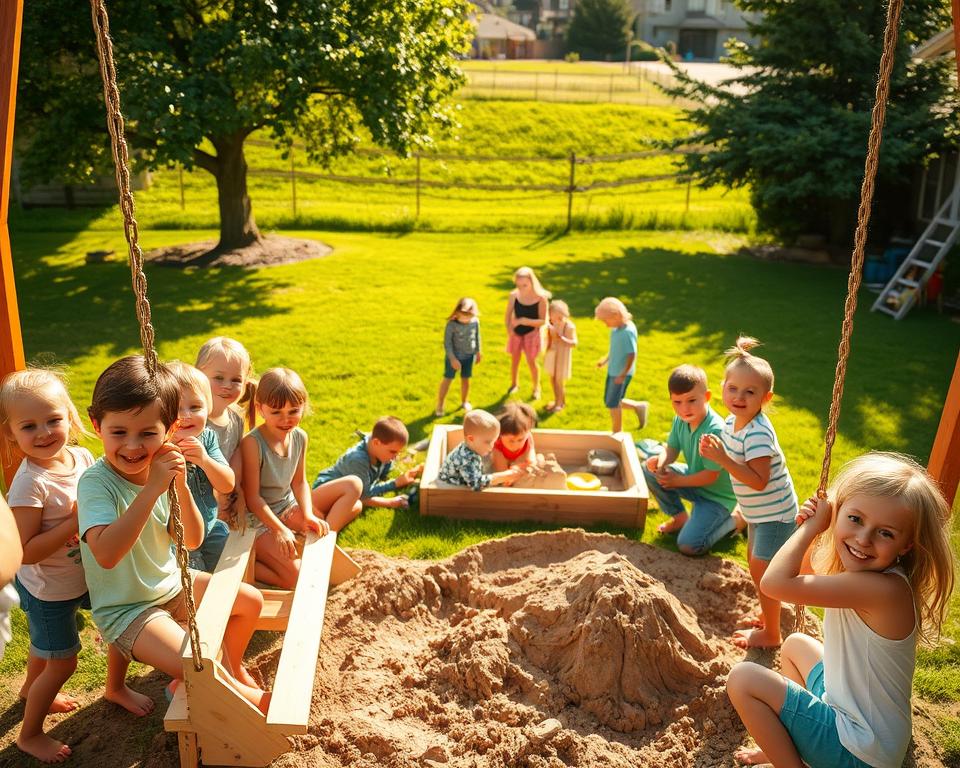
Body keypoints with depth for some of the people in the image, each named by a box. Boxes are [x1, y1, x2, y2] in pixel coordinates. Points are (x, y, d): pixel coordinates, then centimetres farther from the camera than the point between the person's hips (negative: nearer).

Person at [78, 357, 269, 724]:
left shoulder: (160, 469, -8)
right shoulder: (96, 482, -26)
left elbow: (192, 540, -4)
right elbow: (106, 553, -43)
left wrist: (181, 487, -21)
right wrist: (153, 488, -43)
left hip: (171, 584, 7)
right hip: (126, 608, -7)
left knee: (251, 601, 14)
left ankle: (233, 668, 39)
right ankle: (254, 699, 9)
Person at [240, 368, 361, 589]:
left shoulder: (299, 437, -4)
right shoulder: (252, 443, -23)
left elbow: (299, 482, 3)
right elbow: (253, 497, -20)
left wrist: (309, 515, -13)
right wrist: (279, 529, -23)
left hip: (289, 508, 8)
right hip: (260, 518, -7)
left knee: (352, 486, 3)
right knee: (295, 577, -24)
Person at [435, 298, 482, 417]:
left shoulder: (475, 322, -10)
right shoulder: (451, 324, -22)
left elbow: (477, 336, 6)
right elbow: (447, 342, -17)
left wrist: (478, 352, 13)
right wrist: (452, 358, -19)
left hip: (469, 355, 3)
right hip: (454, 355, -3)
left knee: (465, 378, 14)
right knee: (448, 378, 4)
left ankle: (464, 401, 35)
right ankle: (440, 405, 14)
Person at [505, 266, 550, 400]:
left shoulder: (541, 298, -21)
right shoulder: (514, 295, -15)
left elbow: (543, 321, -18)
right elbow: (508, 316, -6)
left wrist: (527, 321, -33)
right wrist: (509, 330, -21)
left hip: (531, 333, -3)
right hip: (516, 333, 3)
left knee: (531, 361, 4)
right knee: (514, 359, 16)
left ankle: (536, 388, 26)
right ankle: (514, 384, 39)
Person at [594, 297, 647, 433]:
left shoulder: (628, 331, -24)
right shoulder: (616, 328, 1)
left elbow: (632, 354, -23)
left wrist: (623, 374, -24)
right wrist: (605, 360, 12)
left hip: (621, 374, -9)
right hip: (612, 371, 9)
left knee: (613, 404, 3)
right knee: (609, 402, 19)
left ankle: (617, 434, 21)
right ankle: (639, 406, 35)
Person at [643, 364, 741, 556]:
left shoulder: (715, 430, -32)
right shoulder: (680, 420, -8)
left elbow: (711, 476, -27)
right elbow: (671, 448, 1)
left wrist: (677, 481, -15)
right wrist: (660, 461, -24)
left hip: (717, 495, -8)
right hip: (694, 478, 8)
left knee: (689, 546, -19)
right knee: (648, 469, -4)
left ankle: (733, 520, 6)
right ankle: (680, 517, 13)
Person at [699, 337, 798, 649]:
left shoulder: (758, 434, -30)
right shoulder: (732, 421, -2)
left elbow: (758, 481, -34)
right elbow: (736, 461, 11)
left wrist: (722, 458, -36)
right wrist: (713, 450, -9)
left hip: (775, 514, -9)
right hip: (758, 512, 9)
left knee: (761, 570, 0)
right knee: (755, 565, 22)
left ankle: (771, 635, 17)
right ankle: (767, 617, 41)